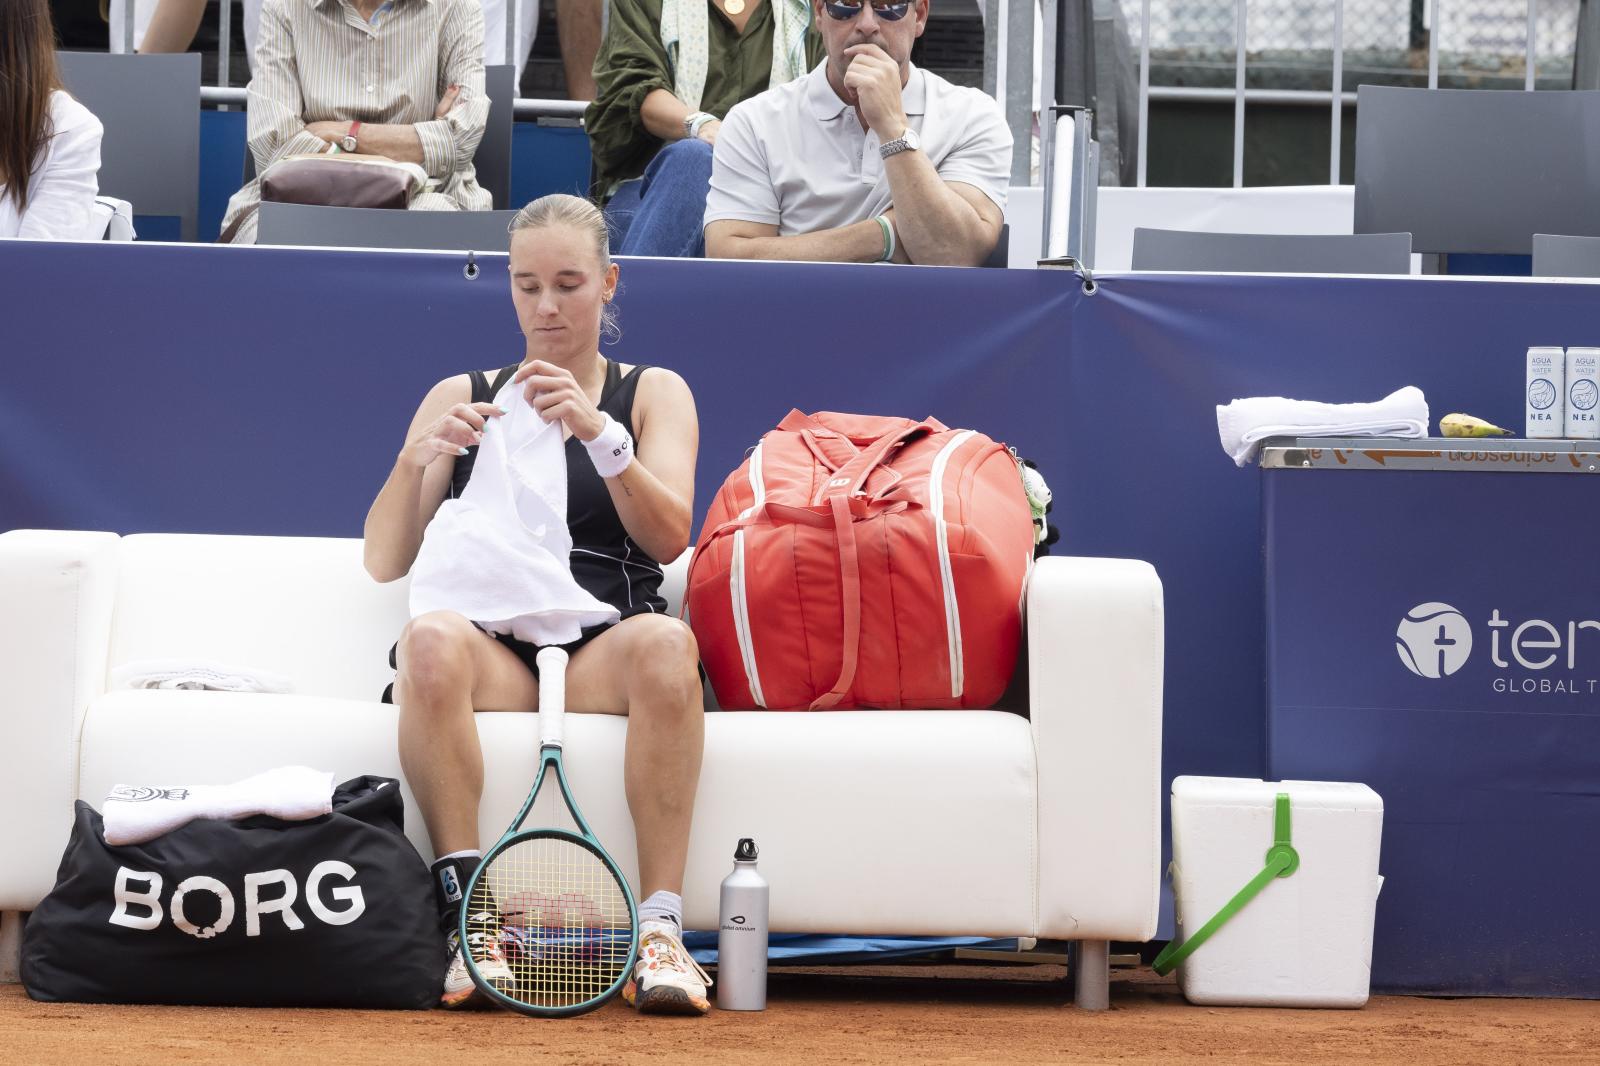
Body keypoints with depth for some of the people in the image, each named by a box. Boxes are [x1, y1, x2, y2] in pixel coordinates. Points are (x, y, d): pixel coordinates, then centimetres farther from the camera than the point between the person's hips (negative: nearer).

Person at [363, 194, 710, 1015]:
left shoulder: (654, 393, 17)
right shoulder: (461, 397, 19)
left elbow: (669, 538, -3)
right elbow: (384, 564, 9)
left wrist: (599, 433, -19)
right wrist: (416, 460, -10)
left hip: (603, 648, 0)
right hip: (492, 650, 1)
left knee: (663, 642, -37)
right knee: (431, 641, -36)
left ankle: (661, 929, -39)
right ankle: (471, 918, -37)